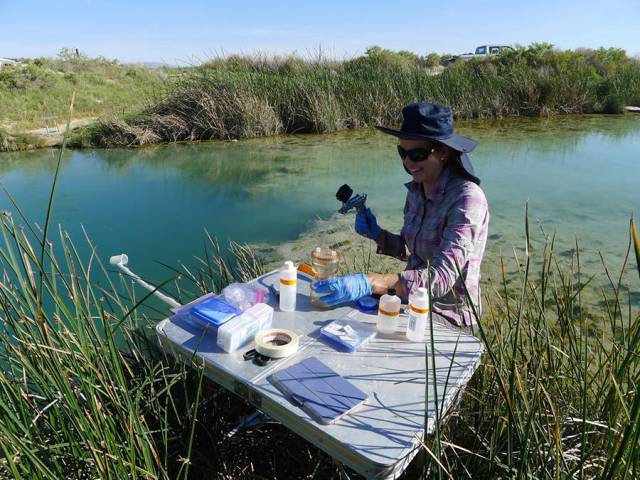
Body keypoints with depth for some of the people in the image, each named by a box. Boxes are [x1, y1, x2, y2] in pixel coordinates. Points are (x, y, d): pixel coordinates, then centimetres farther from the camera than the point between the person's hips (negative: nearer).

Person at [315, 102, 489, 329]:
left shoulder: (467, 199, -22)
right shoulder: (416, 189, 0)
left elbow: (442, 277, -32)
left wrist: (369, 283, -42)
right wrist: (376, 234, -6)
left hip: (449, 319, -6)